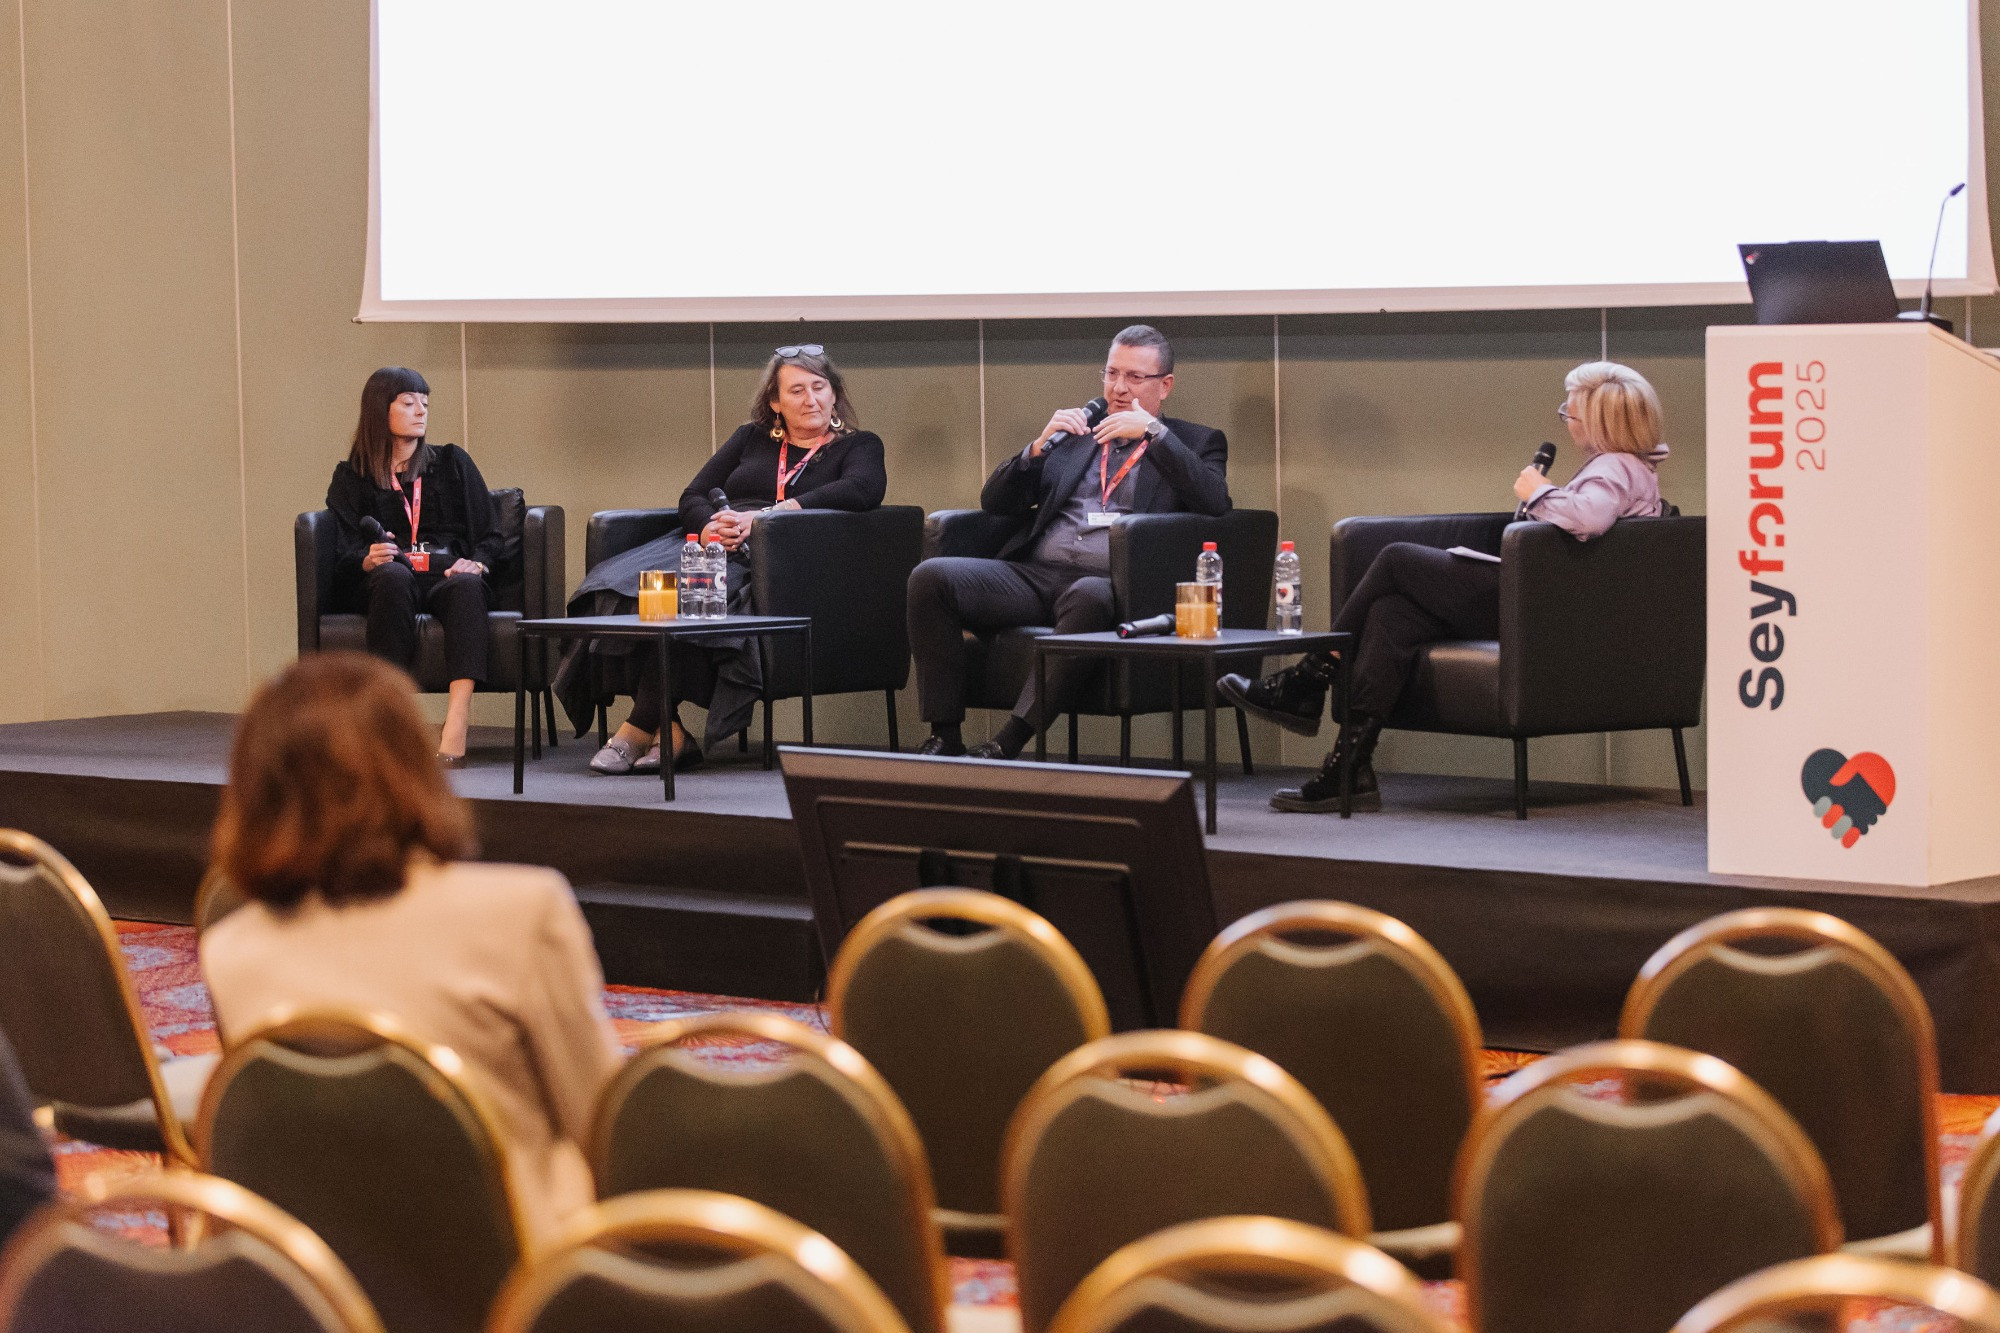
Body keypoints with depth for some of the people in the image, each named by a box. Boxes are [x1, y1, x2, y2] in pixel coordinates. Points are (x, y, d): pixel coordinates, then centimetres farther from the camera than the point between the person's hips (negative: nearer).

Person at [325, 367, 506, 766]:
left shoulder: (452, 463, 21)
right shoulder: (351, 477, 17)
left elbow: (492, 538, 15)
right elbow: (343, 555, 4)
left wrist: (475, 563, -8)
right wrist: (369, 560, -20)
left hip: (448, 575, 1)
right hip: (392, 583, -1)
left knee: (466, 585, -37)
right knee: (393, 576, -39)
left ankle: (454, 731, -53)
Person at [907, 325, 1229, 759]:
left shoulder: (1197, 442, 17)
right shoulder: (1070, 436, 27)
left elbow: (1215, 503, -6)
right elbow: (994, 502, 22)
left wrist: (1153, 431, -7)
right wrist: (1039, 445, 5)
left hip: (1109, 583, -4)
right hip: (1035, 574, 5)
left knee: (1089, 599, -41)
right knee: (931, 577, -20)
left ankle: (1009, 742, -37)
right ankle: (945, 737, -19)